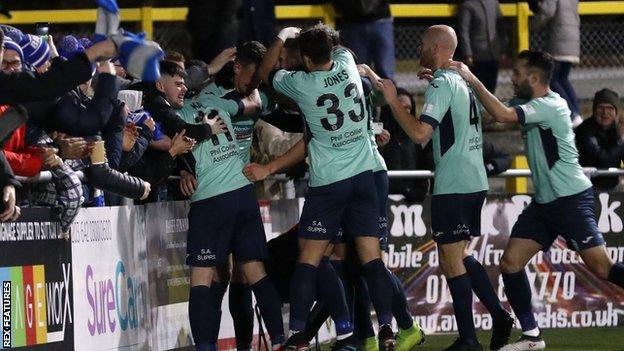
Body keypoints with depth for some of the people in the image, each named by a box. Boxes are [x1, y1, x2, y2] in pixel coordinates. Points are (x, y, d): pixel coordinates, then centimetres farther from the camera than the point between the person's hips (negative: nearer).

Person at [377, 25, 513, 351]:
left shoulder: (440, 84, -12)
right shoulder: (462, 81, 16)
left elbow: (420, 132, -22)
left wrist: (393, 101, -12)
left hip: (452, 186, -9)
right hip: (475, 181, 9)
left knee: (452, 261, -5)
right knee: (460, 257, 18)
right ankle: (499, 316, 10)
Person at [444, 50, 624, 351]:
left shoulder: (550, 106, -18)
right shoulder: (534, 106, 11)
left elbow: (502, 114, -31)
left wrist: (472, 80, -23)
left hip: (572, 199, -9)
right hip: (544, 202, 9)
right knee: (510, 262, 2)